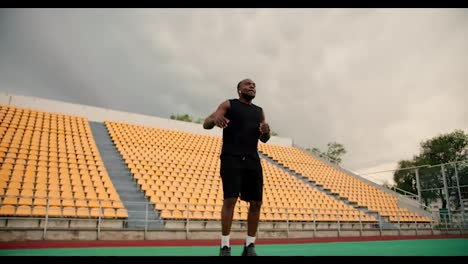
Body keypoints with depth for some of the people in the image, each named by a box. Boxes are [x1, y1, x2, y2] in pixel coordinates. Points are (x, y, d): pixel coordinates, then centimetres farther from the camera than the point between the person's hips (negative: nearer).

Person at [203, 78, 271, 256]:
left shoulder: (259, 111, 21)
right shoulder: (228, 105, 8)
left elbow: (264, 139, 21)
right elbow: (206, 124, -1)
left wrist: (266, 132, -4)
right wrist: (214, 118, -26)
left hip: (252, 160, 5)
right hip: (231, 159, -5)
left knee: (256, 203, 0)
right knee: (230, 200, -14)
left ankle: (250, 246, 11)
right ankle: (225, 247, -5)